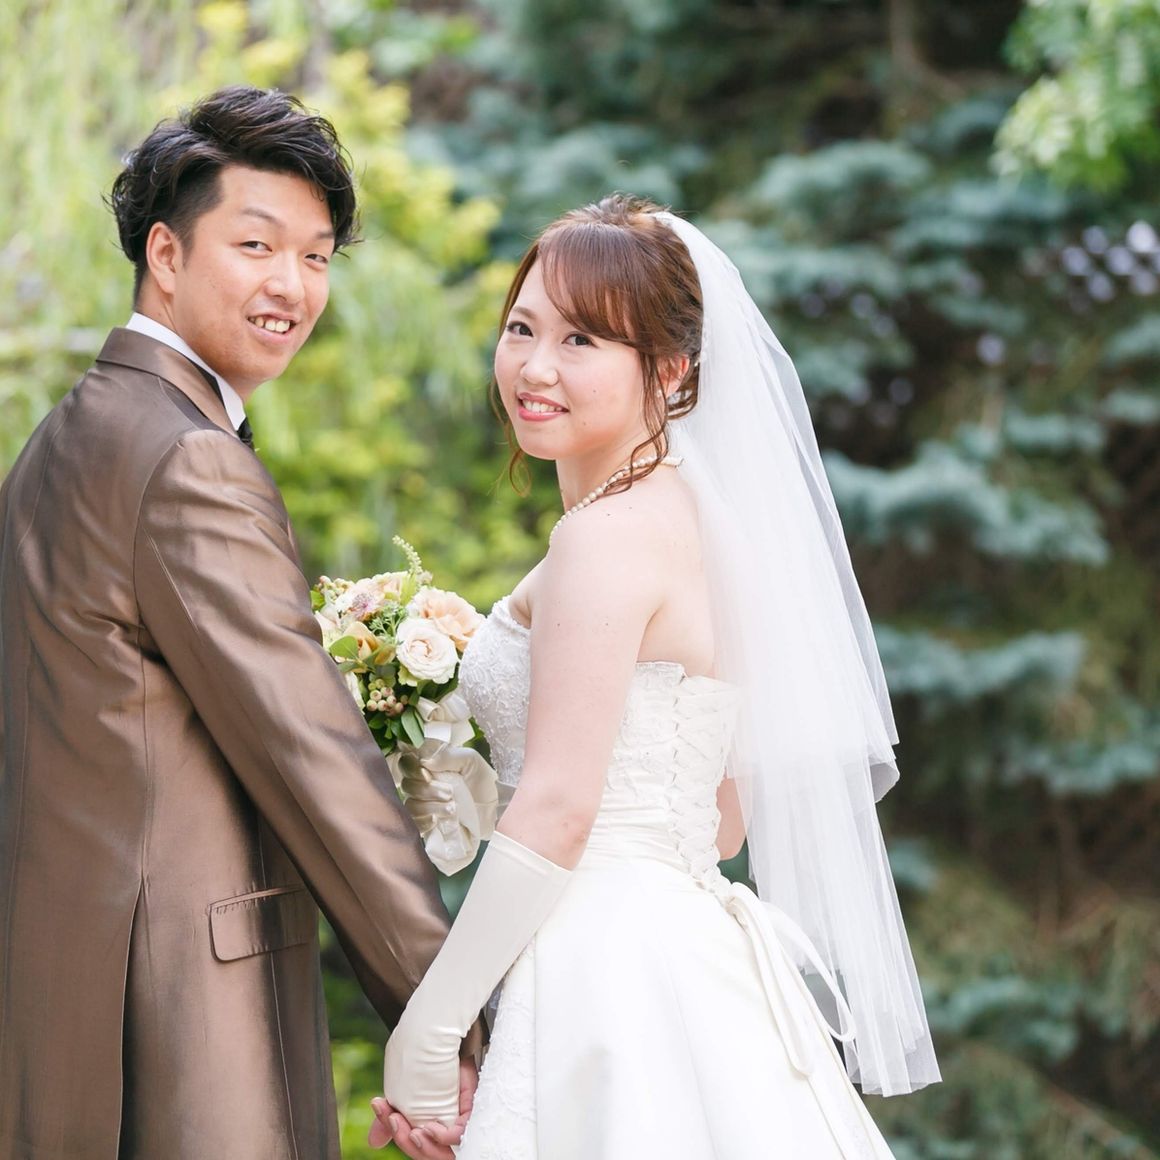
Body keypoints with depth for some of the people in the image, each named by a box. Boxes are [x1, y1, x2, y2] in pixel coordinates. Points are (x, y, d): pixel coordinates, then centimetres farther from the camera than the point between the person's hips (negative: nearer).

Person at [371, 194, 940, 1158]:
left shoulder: (607, 535, -15)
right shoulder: (688, 516, 13)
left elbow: (556, 809, -19)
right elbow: (727, 803, 18)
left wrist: (425, 1034, -15)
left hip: (610, 986, -9)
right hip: (687, 958, 9)